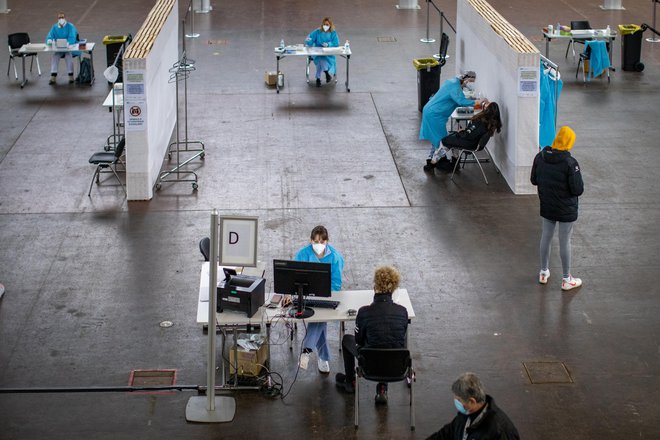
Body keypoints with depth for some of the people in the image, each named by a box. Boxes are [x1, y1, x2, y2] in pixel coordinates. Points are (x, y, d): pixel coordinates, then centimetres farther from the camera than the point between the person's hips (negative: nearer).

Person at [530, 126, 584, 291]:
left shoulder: (540, 157, -9)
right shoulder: (570, 163, -25)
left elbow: (534, 180, 3)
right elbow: (578, 189, -21)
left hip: (546, 207, 5)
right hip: (566, 209, -5)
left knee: (546, 238, 20)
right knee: (565, 242, 8)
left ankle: (544, 272, 35)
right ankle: (566, 280, 20)